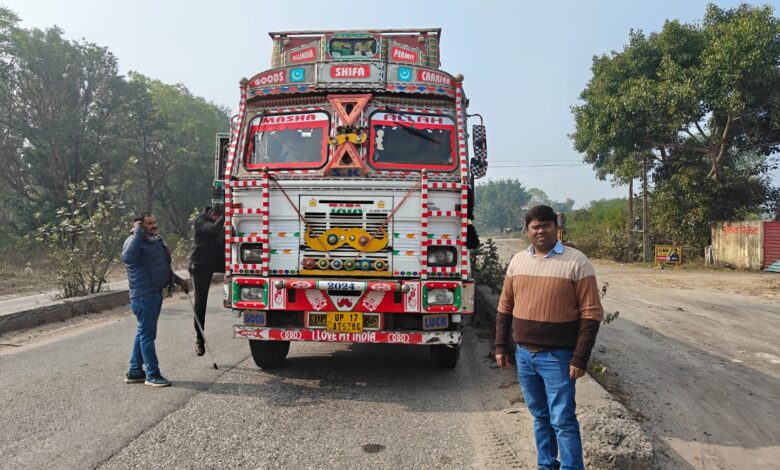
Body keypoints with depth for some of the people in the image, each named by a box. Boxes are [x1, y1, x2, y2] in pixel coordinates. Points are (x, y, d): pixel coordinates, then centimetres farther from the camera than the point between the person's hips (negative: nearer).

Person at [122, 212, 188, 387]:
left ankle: (134, 372, 25)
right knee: (147, 334, -4)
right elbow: (128, 257, -37)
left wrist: (178, 280, 32)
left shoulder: (157, 240, 16)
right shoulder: (134, 241, -13)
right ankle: (152, 374, 3)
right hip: (143, 295, -10)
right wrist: (137, 233, -30)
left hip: (156, 293, 10)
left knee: (143, 333, 15)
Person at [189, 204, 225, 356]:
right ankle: (199, 339, 9)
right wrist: (225, 215, -36)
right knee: (200, 301, -1)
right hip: (201, 263, -5)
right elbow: (214, 229, -36)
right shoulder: (201, 221, -18)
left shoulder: (220, 220, 0)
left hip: (217, 259, 5)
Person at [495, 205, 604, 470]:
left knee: (563, 420, 0)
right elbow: (505, 306, 12)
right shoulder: (518, 261, 6)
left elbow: (591, 314, -10)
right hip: (523, 355, 5)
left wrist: (579, 359, -14)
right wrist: (501, 346, 9)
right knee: (540, 416, 18)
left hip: (557, 357, -5)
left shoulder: (576, 262, -9)